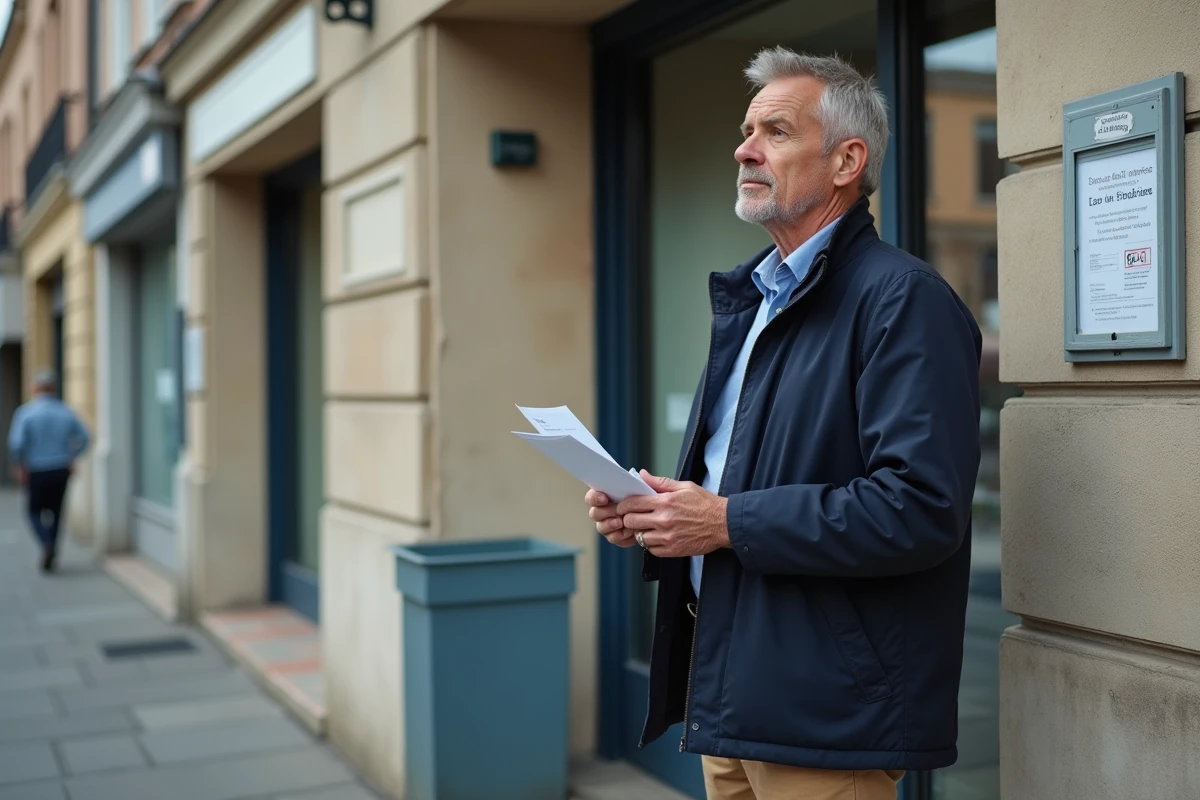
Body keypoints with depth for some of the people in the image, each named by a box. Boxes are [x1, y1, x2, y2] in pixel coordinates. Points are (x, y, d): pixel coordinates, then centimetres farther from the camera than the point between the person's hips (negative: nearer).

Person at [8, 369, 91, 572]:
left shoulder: (26, 412, -10)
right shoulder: (66, 412, -1)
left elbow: (16, 443, -17)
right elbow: (84, 438, 2)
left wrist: (20, 466, -3)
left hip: (36, 472, -3)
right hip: (61, 470, 3)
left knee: (35, 510, 13)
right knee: (54, 511, 14)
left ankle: (46, 543, -12)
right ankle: (51, 555, 16)